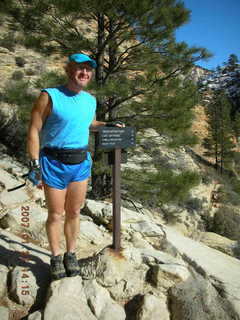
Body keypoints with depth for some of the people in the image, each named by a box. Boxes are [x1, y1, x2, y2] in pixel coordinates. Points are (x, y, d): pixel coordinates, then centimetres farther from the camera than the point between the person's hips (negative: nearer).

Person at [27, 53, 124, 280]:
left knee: (74, 213, 13)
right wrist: (35, 164, -14)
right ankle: (56, 257, 29)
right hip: (54, 164, -4)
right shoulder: (50, 96, -8)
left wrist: (109, 125, 14)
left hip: (81, 163, 5)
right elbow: (34, 131, -10)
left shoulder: (90, 100, 9)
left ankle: (71, 255, 32)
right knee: (56, 214, 8)